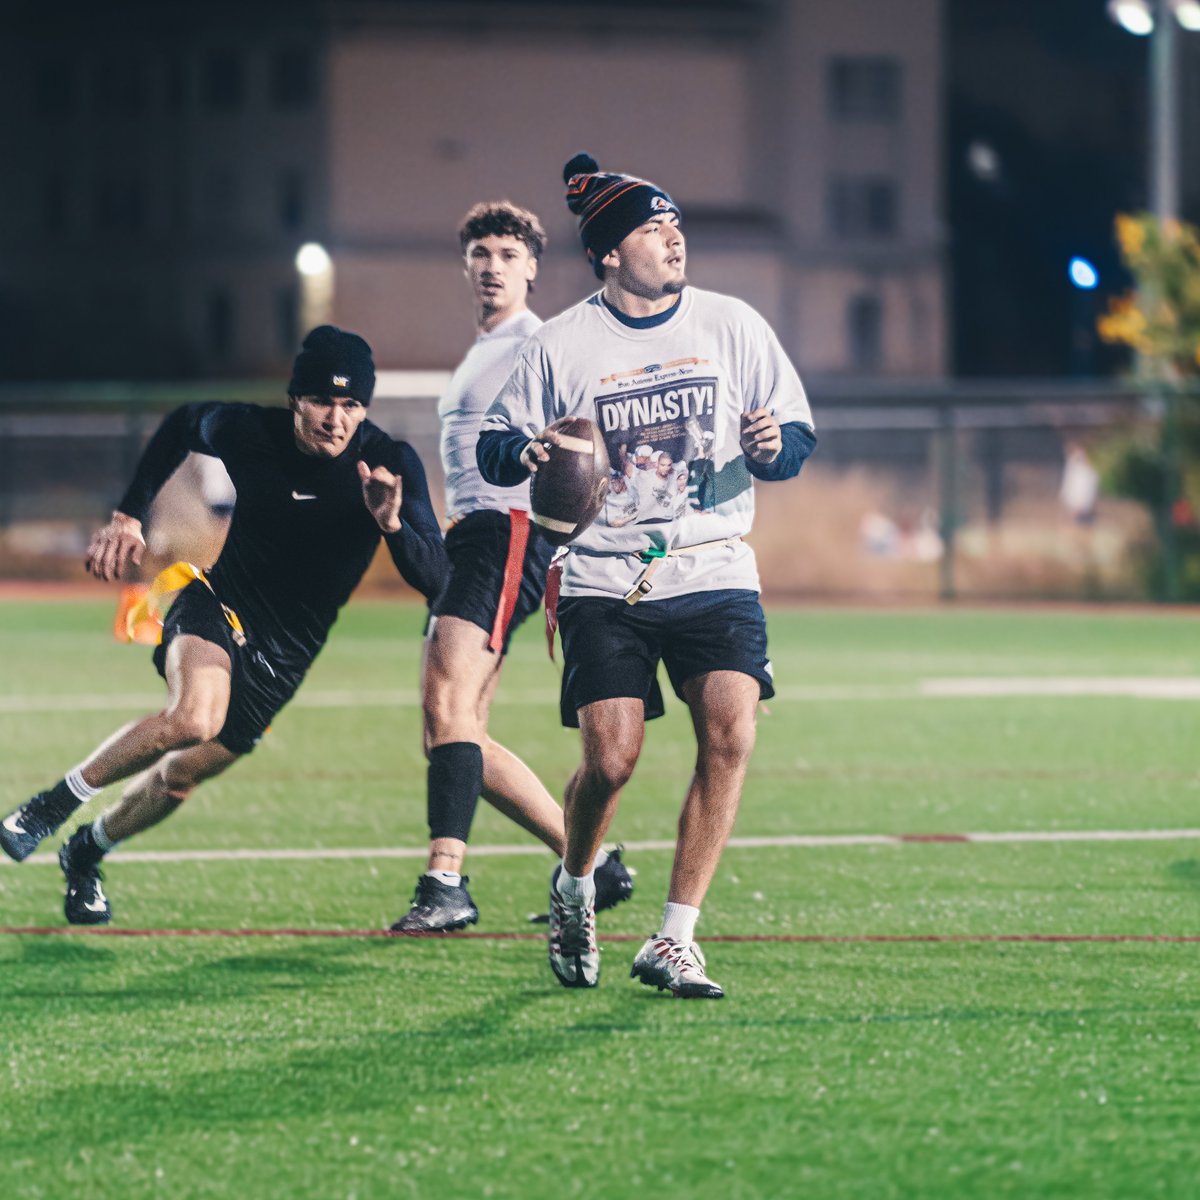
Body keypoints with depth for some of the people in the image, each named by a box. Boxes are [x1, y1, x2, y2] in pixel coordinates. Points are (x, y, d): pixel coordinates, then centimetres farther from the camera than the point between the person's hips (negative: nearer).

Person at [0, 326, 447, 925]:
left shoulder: (391, 465, -20)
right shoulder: (247, 432, -17)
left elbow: (434, 579, -26)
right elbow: (181, 426, 8)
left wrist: (392, 523, -46)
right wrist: (128, 516, 4)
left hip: (285, 652, 2)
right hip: (216, 606, -2)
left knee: (180, 776, 9)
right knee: (195, 714, -34)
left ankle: (86, 852, 41)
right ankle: (51, 806, -14)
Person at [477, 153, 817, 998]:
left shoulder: (732, 325, 4)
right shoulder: (562, 345, 0)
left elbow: (798, 435, 8)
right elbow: (495, 446, 6)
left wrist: (774, 446, -15)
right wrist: (526, 453, -17)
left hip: (715, 572, 2)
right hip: (605, 580, -2)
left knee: (731, 734, -18)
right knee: (611, 759, -12)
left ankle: (674, 942, -9)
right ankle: (574, 887, 24)